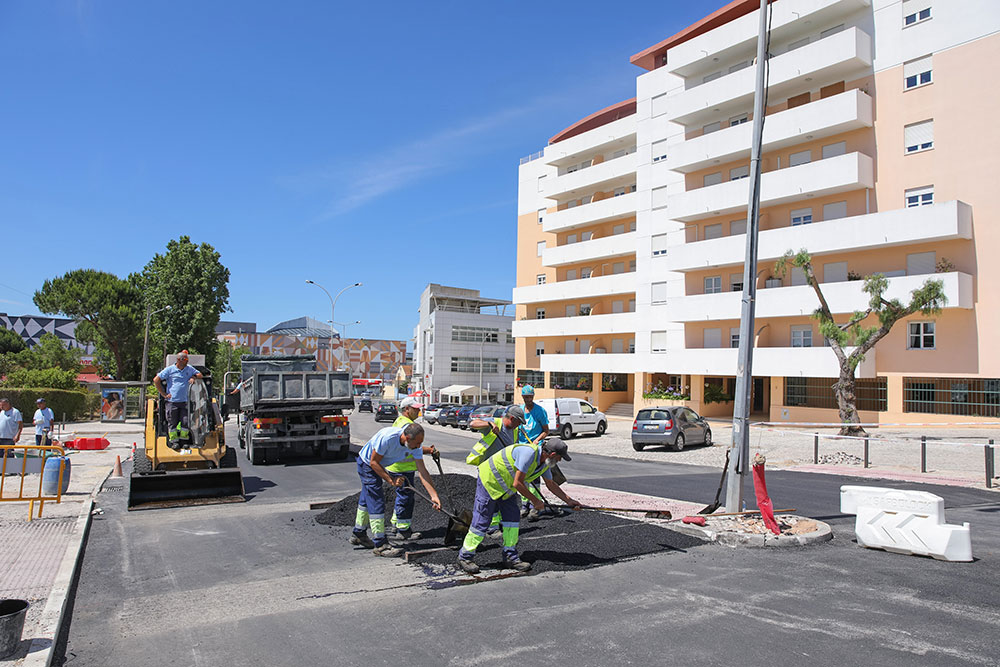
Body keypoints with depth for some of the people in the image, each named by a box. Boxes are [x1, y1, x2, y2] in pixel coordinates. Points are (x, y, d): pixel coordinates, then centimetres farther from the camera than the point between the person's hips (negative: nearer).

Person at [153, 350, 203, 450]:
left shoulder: (189, 369, 12)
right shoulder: (169, 370, 2)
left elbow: (200, 375, 23)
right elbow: (156, 380, 1)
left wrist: (193, 377, 0)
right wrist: (164, 394, -2)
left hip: (185, 401, 3)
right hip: (172, 402, -2)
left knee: (185, 422, -3)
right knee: (172, 423, 1)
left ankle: (184, 441, 10)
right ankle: (174, 441, 12)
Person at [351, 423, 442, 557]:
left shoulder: (415, 446, -19)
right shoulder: (387, 437, -38)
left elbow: (422, 471, -18)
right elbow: (373, 462, -27)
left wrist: (434, 495, -23)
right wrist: (391, 480, -28)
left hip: (378, 465, 7)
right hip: (367, 463, -7)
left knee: (367, 499, 20)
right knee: (376, 502, -10)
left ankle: (359, 535, 37)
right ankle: (380, 545, -4)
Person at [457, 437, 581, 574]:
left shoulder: (544, 461, -2)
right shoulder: (529, 453, -32)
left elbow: (551, 484, 16)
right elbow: (517, 483, -30)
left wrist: (569, 500, 16)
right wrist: (535, 501, -19)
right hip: (489, 480, -9)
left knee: (512, 519, 4)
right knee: (481, 522, -4)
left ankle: (510, 557, 14)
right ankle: (465, 557, 9)